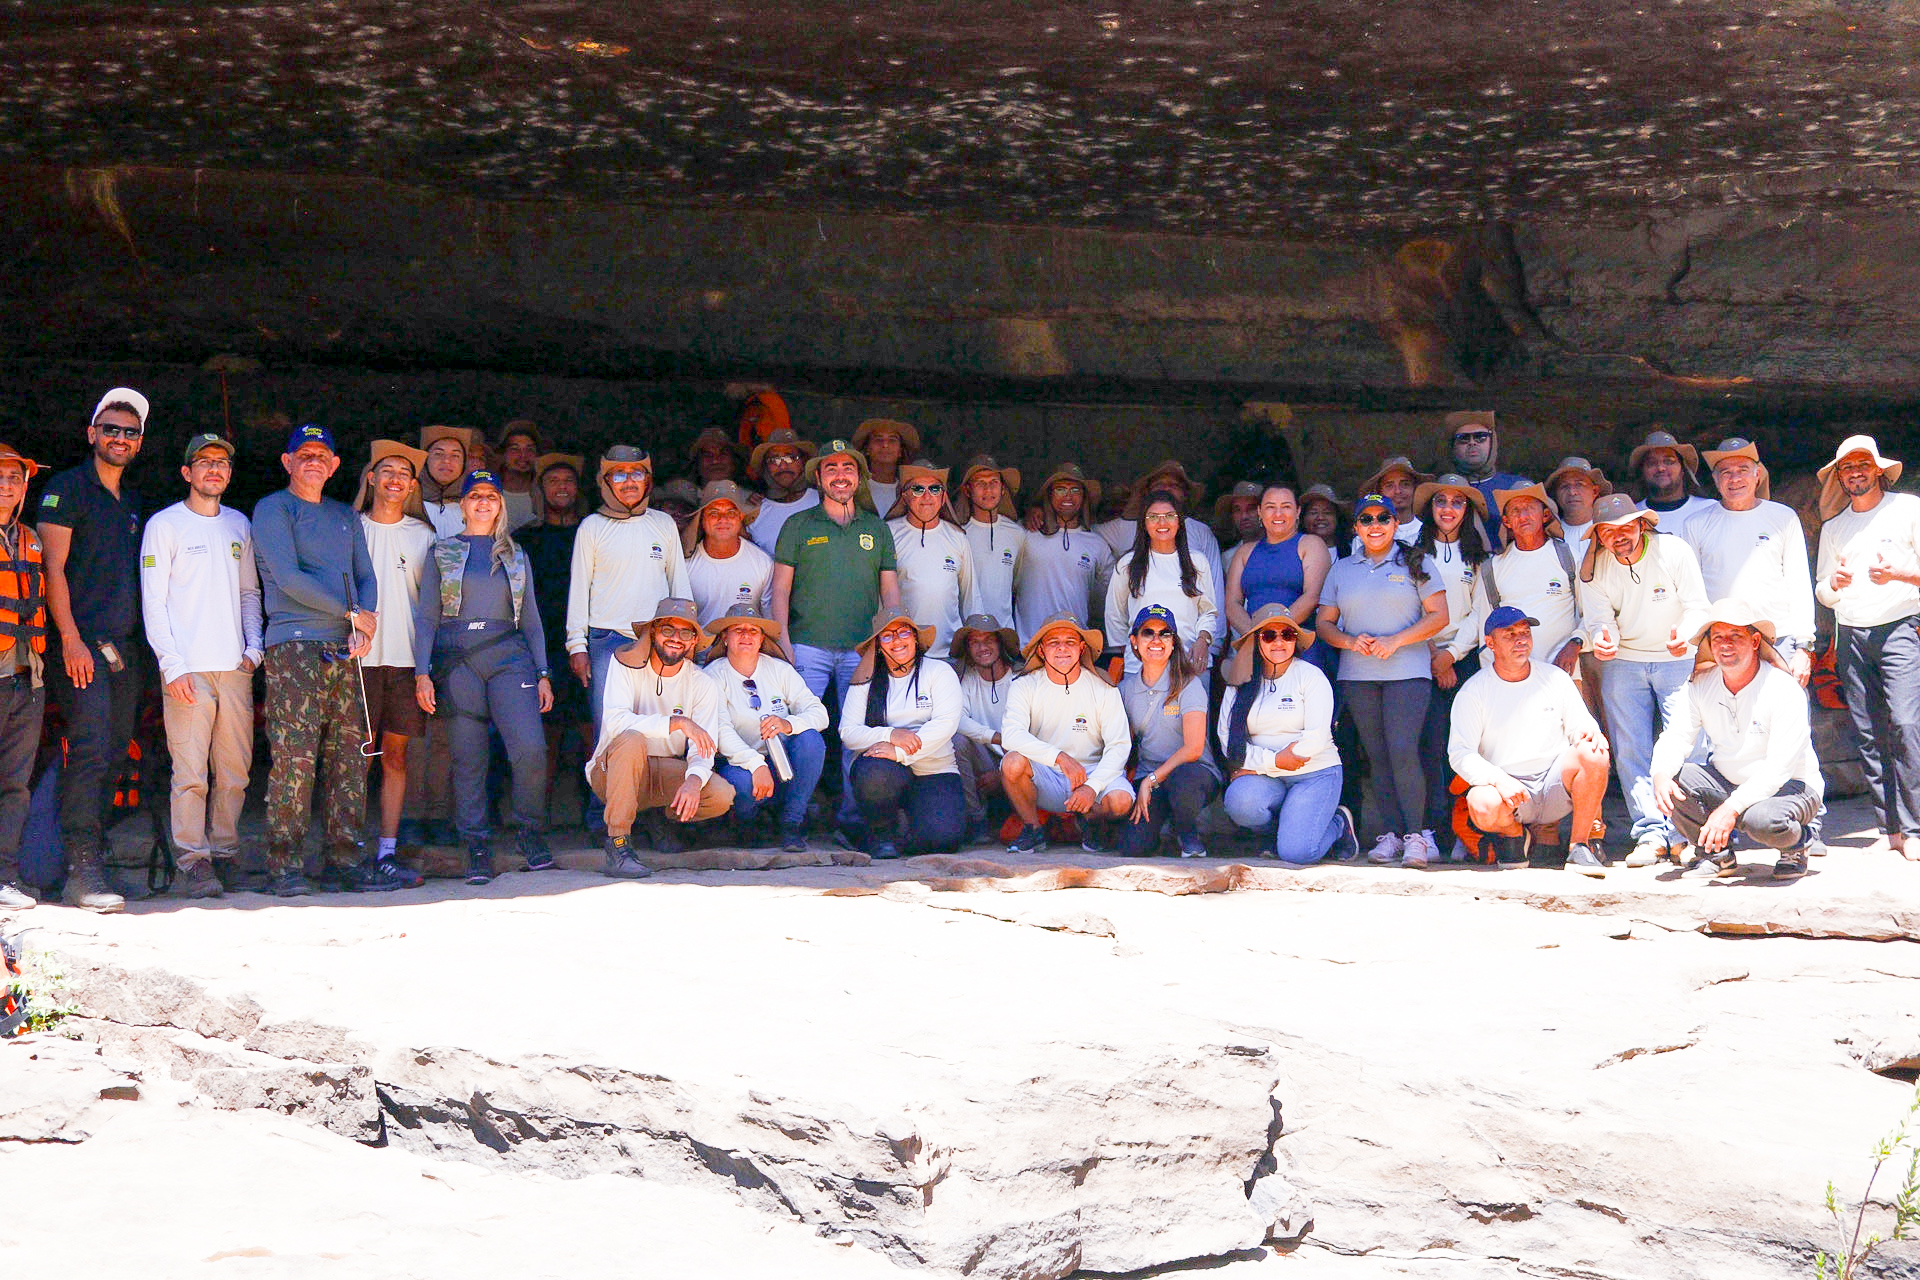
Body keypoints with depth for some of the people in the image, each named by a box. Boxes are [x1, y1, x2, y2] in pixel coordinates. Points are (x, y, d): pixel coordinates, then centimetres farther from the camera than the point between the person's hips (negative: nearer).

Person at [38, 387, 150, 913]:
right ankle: (82, 871, -17)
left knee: (113, 758, 6)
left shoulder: (134, 501, 20)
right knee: (90, 752, -15)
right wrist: (71, 638, -15)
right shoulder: (67, 489, -1)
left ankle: (90, 865, 11)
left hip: (125, 647, 7)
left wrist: (140, 640, 13)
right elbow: (54, 567, -7)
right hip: (82, 645, -7)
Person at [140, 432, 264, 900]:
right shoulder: (165, 525, 2)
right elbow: (153, 602, -2)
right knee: (191, 772, -9)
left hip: (236, 668, 5)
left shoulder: (239, 525, 17)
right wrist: (172, 666, -11)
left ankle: (226, 853, 13)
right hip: (188, 668, -5)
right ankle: (193, 864, -7)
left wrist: (254, 647, 6)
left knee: (234, 771, 4)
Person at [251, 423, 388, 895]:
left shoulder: (345, 516, 23)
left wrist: (365, 626, -3)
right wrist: (353, 614, -6)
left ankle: (343, 861, 5)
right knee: (294, 757, -12)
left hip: (344, 651, 6)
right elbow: (288, 577, -8)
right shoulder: (273, 510, 3)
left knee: (349, 758, 2)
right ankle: (284, 866, -9)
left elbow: (366, 576, 17)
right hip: (294, 644, -6)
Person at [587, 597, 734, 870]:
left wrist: (694, 780, -34)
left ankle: (658, 818, 10)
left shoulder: (703, 685, -2)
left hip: (666, 772, 4)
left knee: (722, 795, -22)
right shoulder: (625, 664, -11)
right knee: (632, 739, -36)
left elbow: (702, 750, -10)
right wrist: (677, 722, -35)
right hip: (610, 772, -3)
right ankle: (618, 846, -31)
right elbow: (615, 721, -26)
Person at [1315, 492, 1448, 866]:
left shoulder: (1415, 563, 6)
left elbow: (1439, 615, 0)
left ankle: (1416, 835, -13)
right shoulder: (1341, 570, 16)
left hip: (1407, 671, -4)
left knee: (1403, 751, -16)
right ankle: (1391, 834, 6)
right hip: (1357, 676, 4)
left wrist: (1395, 641, -12)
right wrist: (1349, 642, -6)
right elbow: (1325, 622, 15)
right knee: (1378, 757, 2)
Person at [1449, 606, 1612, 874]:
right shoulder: (1474, 691, -1)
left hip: (1554, 783, 2)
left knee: (1593, 754, -28)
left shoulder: (1555, 678, 8)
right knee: (1482, 806, -37)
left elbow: (1582, 724, 11)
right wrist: (1498, 779, -27)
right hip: (1506, 785, -2)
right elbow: (1460, 754, -8)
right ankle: (1513, 833, 2)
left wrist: (1590, 733, -16)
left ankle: (1579, 847, -13)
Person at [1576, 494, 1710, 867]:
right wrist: (1601, 640, -30)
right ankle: (1651, 832, -1)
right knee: (1630, 750, -4)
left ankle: (1682, 835, -4)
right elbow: (1598, 621, -6)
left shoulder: (1673, 552, -14)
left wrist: (1685, 635, -34)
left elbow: (1697, 607, -13)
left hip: (1678, 660, -3)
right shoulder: (1594, 568, -6)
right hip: (1623, 663, 3)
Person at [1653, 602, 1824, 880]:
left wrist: (1732, 808, -37)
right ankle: (1717, 854, 2)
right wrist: (1661, 775, -33)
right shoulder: (1700, 687, -3)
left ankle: (1795, 846, 0)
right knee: (1671, 779, -21)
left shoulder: (1784, 689, -20)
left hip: (1790, 785, -5)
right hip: (1727, 783, 5)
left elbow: (1779, 768, -27)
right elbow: (1675, 739, -8)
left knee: (1761, 820, -39)